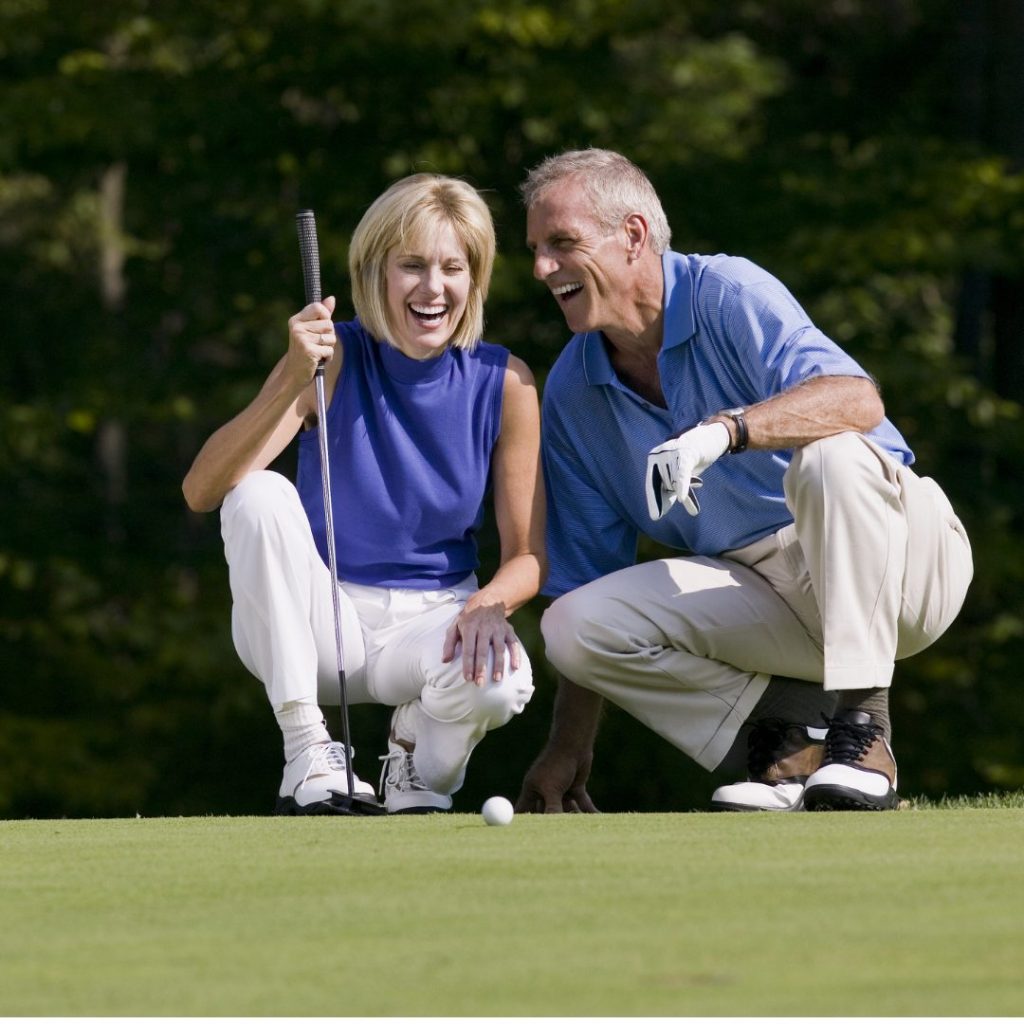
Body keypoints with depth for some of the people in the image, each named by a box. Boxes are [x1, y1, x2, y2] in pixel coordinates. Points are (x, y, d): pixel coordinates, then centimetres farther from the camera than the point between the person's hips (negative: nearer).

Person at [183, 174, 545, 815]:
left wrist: (487, 604, -26)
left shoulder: (503, 382, -6)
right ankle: (308, 750, -21)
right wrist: (292, 383, -35)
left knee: (498, 682, -35)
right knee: (259, 493, -29)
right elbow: (201, 492, -21)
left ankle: (419, 748, 4)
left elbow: (528, 556, -2)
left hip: (431, 620, 0)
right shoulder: (335, 358, -11)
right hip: (315, 626, 0)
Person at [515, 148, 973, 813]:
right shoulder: (570, 393, 5)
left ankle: (862, 733, -30)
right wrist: (569, 749, 5)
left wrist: (726, 429, -48)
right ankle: (795, 724, -11)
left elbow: (858, 399, -31)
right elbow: (585, 572, 9)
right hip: (760, 592, 5)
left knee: (829, 456, -37)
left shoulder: (728, 297, -13)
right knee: (574, 623, -17)